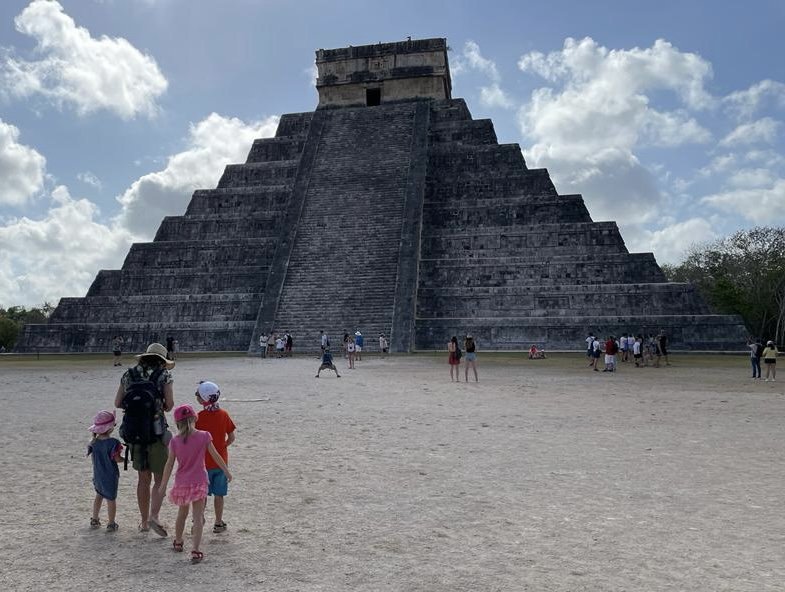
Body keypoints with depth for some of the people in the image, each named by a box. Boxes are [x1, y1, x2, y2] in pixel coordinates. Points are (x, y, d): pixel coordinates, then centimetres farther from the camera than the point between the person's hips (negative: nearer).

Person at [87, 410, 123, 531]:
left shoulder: (93, 442, -5)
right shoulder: (113, 442, -21)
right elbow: (117, 458, -18)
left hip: (97, 475, 6)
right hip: (110, 476, -6)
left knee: (99, 496, 25)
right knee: (111, 499, 6)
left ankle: (94, 520, 35)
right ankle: (111, 524, 13)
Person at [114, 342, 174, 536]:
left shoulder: (129, 374, 9)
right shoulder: (164, 375, -3)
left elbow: (118, 403, 9)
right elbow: (170, 404, -10)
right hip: (156, 431, -4)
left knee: (143, 479, 15)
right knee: (160, 478, 7)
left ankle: (144, 522, 22)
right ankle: (154, 516, -10)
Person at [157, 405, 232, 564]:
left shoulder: (175, 441, -4)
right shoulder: (204, 436, -8)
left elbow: (169, 464, -1)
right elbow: (216, 456, -2)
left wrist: (163, 486, 8)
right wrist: (227, 472, 9)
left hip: (181, 483, 3)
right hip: (198, 482, -3)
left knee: (182, 513, 24)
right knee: (198, 517, -1)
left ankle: (178, 542, 42)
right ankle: (195, 551, -11)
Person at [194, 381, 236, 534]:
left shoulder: (198, 417, -13)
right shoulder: (224, 414, -3)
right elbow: (231, 438, 0)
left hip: (203, 462, -3)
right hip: (221, 461, 3)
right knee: (218, 494, 11)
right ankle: (218, 523, 18)